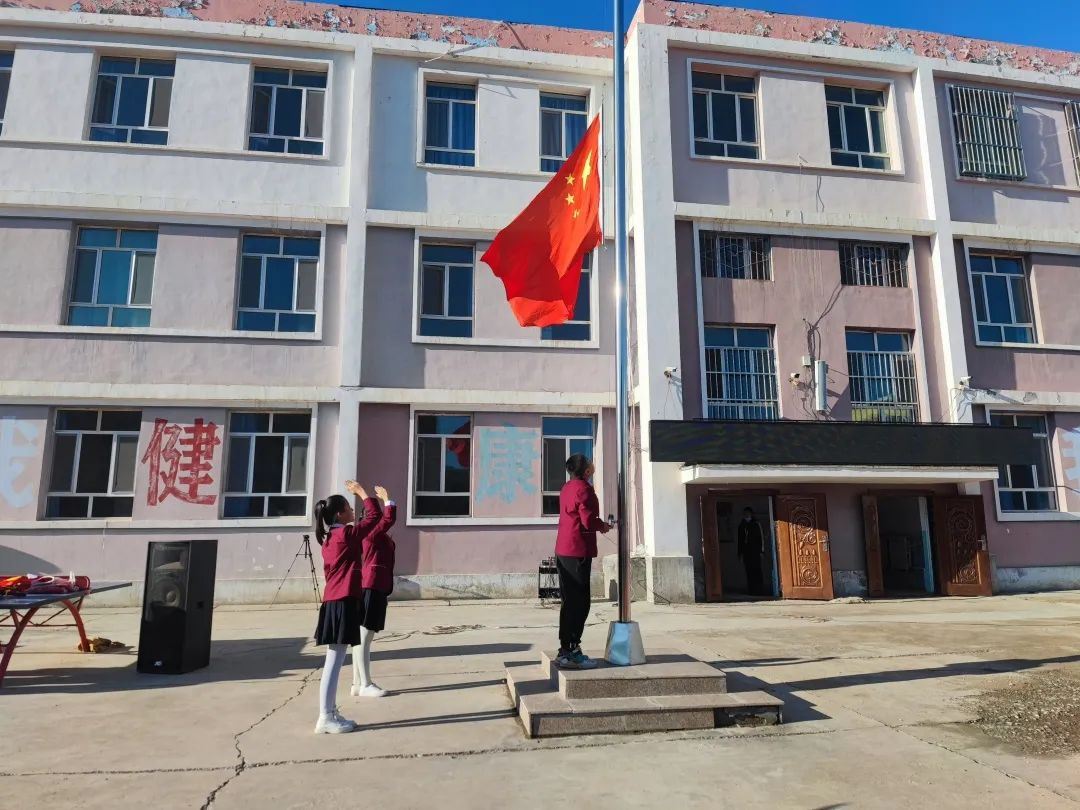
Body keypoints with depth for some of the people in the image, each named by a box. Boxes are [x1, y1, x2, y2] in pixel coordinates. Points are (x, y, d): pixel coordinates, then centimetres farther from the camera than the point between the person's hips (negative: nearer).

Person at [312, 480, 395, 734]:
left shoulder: (329, 538, 13)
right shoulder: (346, 534, -12)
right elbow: (373, 517, -6)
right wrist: (363, 493, 4)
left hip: (334, 602, 10)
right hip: (343, 603, -10)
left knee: (334, 661, 13)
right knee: (334, 661, -5)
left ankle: (331, 713, 19)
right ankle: (325, 718, 1)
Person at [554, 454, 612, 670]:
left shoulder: (567, 488, 15)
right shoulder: (584, 489, -12)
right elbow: (588, 521, -18)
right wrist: (603, 526, 0)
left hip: (563, 551, 9)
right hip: (578, 551, -9)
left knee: (570, 601, 13)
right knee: (580, 603, -4)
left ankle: (565, 651, 18)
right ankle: (570, 653, -3)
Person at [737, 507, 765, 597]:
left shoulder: (756, 524, 3)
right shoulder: (741, 526, 14)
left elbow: (761, 538, 1)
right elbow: (740, 541, 17)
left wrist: (762, 550, -5)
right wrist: (740, 553, 13)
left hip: (755, 551, -4)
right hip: (746, 552, 4)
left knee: (756, 571, -7)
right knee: (749, 571, 2)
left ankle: (759, 590, -4)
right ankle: (751, 590, 4)